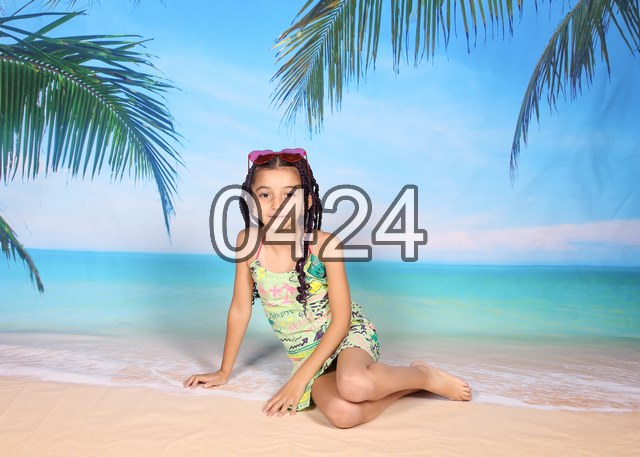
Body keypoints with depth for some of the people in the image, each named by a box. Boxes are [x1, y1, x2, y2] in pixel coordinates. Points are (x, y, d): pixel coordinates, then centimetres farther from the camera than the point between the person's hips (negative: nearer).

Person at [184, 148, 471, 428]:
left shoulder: (325, 245, -17)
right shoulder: (248, 242, -8)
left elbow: (341, 320, -14)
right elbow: (240, 309, 2)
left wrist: (299, 379, -17)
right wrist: (224, 372, 9)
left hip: (349, 335, -2)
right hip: (305, 353, 3)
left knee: (353, 385, -38)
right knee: (342, 414, -30)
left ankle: (422, 374, -5)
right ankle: (406, 386, -1)